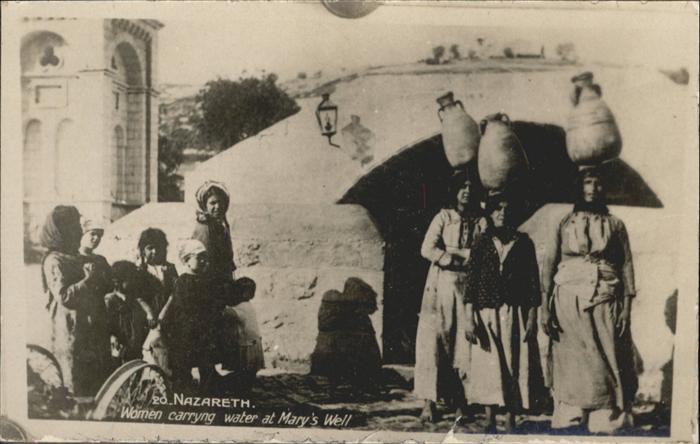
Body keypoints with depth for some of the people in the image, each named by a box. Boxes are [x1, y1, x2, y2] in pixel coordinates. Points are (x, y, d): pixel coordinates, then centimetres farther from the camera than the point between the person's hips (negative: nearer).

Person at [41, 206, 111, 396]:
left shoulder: (75, 258, 19)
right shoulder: (54, 261, -11)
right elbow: (64, 296, -25)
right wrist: (88, 279, -21)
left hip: (92, 334, 9)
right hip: (72, 336, -9)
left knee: (98, 385, 12)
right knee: (77, 391, -4)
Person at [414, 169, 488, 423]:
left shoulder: (481, 222, 9)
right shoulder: (443, 217, 4)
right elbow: (427, 250, -8)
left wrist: (449, 254, -10)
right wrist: (464, 259, -9)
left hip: (469, 288, 2)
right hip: (441, 286, -2)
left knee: (464, 343, 0)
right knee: (435, 340, -6)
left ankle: (459, 401, 7)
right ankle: (430, 401, -4)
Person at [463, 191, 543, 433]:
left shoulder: (523, 242, 4)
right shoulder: (482, 243, 3)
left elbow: (533, 281, 3)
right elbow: (471, 281, 0)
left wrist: (532, 318, -3)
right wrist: (469, 318, -7)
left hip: (516, 314, 0)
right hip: (487, 313, 0)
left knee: (515, 366, 3)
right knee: (488, 367, 4)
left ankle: (510, 422, 14)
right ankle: (490, 422, 15)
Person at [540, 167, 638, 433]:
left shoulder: (615, 224, 10)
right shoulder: (565, 223, 8)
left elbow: (626, 266, 6)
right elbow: (548, 264, 3)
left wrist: (626, 308, -3)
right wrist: (545, 307, -4)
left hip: (604, 300, 0)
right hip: (568, 299, 0)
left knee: (606, 363, -3)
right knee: (570, 363, 3)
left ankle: (606, 422, 6)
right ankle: (569, 421, 12)